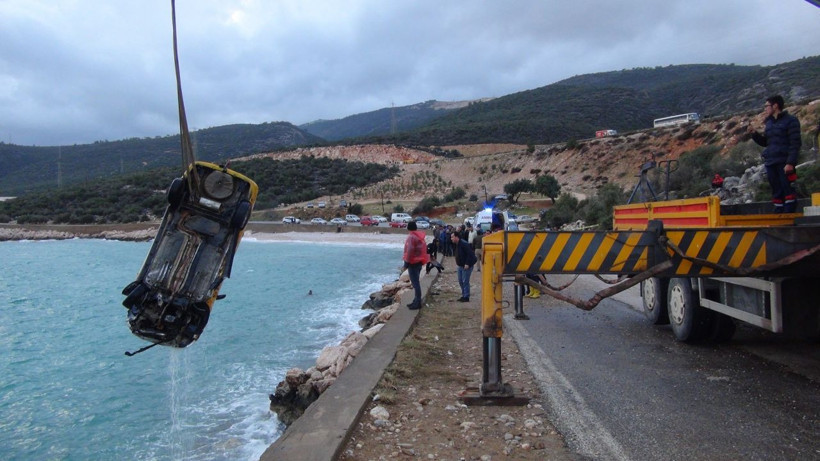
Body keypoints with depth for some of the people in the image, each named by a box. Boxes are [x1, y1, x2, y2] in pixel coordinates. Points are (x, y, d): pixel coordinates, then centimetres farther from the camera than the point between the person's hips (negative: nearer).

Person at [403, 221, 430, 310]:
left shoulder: (411, 237, -16)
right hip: (419, 261, 10)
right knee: (416, 282, 16)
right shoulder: (420, 236, 12)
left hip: (413, 262, -9)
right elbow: (423, 248, 18)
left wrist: (406, 262, -16)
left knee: (415, 283, -8)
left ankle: (417, 303, -7)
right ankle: (416, 301, 23)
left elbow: (410, 250, -21)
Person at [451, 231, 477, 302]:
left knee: (465, 281, -7)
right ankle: (464, 295, 23)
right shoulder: (456, 244, 9)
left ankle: (466, 297, 0)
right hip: (460, 265, 10)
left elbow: (470, 254, -23)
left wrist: (467, 264, -24)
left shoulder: (464, 244, -21)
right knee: (460, 281, 13)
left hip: (466, 265, -10)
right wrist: (457, 262, 11)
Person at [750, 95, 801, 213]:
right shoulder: (769, 123, 18)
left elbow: (795, 144, -8)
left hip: (784, 163, -6)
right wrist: (755, 134, 8)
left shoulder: (790, 120, -2)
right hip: (770, 163, 7)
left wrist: (790, 163, -17)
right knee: (776, 191, 6)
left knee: (787, 189, -8)